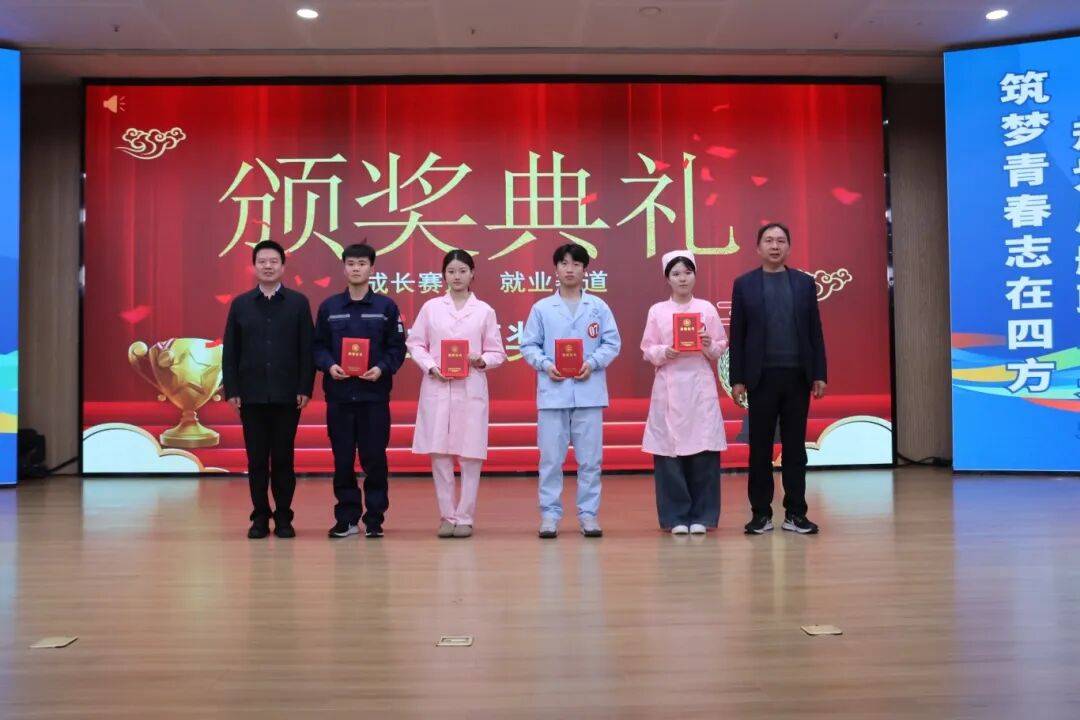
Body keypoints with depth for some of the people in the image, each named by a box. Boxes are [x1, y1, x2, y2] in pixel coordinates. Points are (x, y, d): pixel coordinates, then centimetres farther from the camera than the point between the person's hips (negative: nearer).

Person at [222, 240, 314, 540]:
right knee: (256, 459, 6)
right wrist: (231, 390, 0)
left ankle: (283, 517, 14)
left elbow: (307, 349, 0)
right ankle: (260, 517, 16)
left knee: (283, 458, 5)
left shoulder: (298, 303, 3)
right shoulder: (240, 304, 8)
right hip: (251, 396, 2)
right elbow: (230, 351, 7)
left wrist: (305, 389, -6)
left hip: (287, 395, -1)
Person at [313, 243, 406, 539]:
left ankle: (374, 519, 12)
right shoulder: (328, 306, 8)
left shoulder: (386, 306, 4)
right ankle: (346, 518, 17)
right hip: (339, 395, 2)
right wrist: (329, 365, -10)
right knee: (342, 459, 6)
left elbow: (397, 348, 2)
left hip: (374, 394, -1)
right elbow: (318, 346, 8)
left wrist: (382, 368, -14)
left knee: (374, 459, 2)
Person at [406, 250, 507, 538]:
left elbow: (497, 354, 8)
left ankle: (465, 517, 10)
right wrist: (431, 367, -9)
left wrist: (480, 360, -12)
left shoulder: (484, 311, 7)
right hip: (437, 388, 1)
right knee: (439, 454, 2)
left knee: (470, 455, -1)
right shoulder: (431, 307, 9)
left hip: (471, 389, -1)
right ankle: (447, 516, 13)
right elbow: (415, 344, 7)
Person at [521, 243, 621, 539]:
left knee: (589, 458, 5)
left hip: (589, 392, 1)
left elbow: (612, 343, 5)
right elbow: (529, 345, 6)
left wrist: (592, 363, -10)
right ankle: (549, 514, 12)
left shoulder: (598, 307, 6)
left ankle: (588, 514, 14)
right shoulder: (541, 308, 5)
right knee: (551, 458, 2)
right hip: (553, 392, 0)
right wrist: (546, 365, -11)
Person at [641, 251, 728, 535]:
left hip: (700, 385, 0)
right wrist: (664, 353, -14)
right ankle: (676, 517, 8)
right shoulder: (657, 311, 6)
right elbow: (647, 350, 5)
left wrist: (709, 347, -11)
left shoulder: (707, 308, 8)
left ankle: (701, 516, 9)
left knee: (704, 450, -3)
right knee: (669, 452, -3)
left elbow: (722, 346, 9)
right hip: (669, 386, 0)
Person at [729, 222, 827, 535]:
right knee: (760, 447, 3)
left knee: (795, 446, 6)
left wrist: (820, 374, 1)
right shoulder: (744, 284, 4)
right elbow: (737, 336, 2)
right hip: (762, 377, -1)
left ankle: (795, 513, 13)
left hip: (797, 376, 1)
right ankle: (761, 513, 11)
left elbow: (815, 332, 7)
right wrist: (737, 378, -4)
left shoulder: (805, 283, 8)